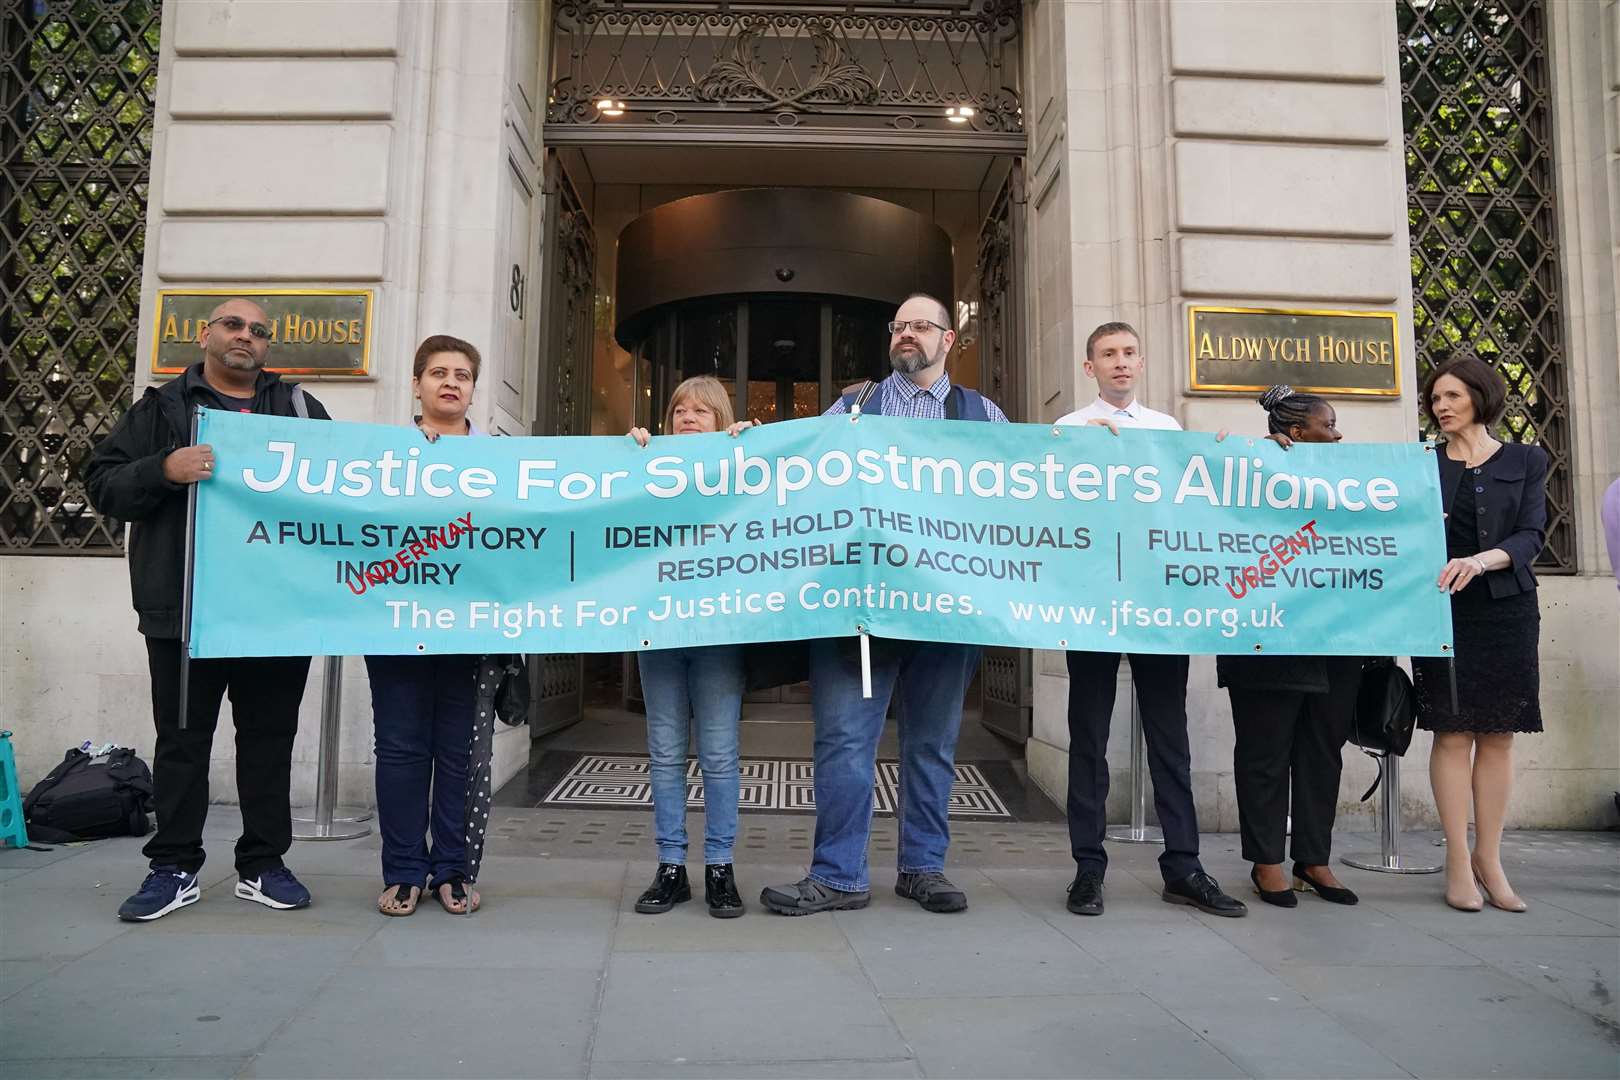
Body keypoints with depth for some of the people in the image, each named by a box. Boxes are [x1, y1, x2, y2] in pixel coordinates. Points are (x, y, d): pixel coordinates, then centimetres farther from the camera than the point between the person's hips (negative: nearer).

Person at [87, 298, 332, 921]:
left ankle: (263, 865, 18)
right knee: (182, 740, 7)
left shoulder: (299, 408, 14)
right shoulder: (162, 408, 10)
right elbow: (105, 485, 3)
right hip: (184, 609, -1)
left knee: (270, 738, 7)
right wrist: (163, 469, -16)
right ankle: (174, 869, 19)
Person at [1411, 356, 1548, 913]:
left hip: (1507, 610, 1)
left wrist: (1482, 560, -21)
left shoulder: (1525, 461, 8)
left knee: (1498, 736, 3)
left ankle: (1489, 859, 11)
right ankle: (1458, 861, 2)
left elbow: (1531, 536, -4)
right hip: (1443, 611, -1)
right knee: (1453, 734, -3)